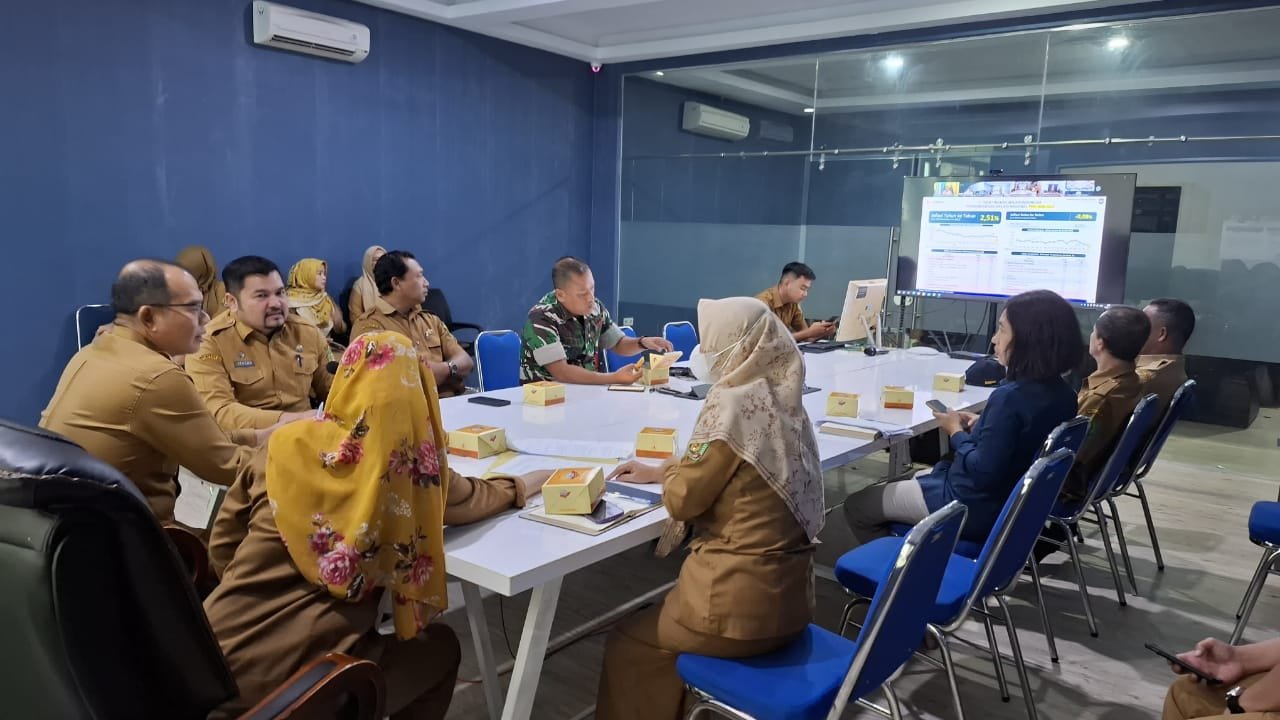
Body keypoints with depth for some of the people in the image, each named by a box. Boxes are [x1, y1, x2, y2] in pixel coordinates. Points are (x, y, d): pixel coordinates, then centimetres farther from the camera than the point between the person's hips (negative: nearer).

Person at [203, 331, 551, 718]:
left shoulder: (286, 445, -3)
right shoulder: (410, 464, -11)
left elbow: (221, 546, 7)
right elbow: (468, 498, 10)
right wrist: (521, 486, 28)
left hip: (221, 659, 4)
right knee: (440, 646, 22)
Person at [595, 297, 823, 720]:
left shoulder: (733, 402, -19)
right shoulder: (785, 398, 5)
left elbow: (683, 499, -14)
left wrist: (668, 477, 6)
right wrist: (659, 472, 18)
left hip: (743, 603, -8)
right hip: (789, 597, 8)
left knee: (626, 644, 16)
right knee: (657, 620, 29)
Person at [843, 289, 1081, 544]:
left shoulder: (1010, 397, -30)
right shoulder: (1061, 393, -2)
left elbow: (982, 472, -28)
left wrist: (956, 432, -13)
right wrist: (981, 424, 2)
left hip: (978, 507, -9)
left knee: (857, 506, 4)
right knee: (902, 482, 31)